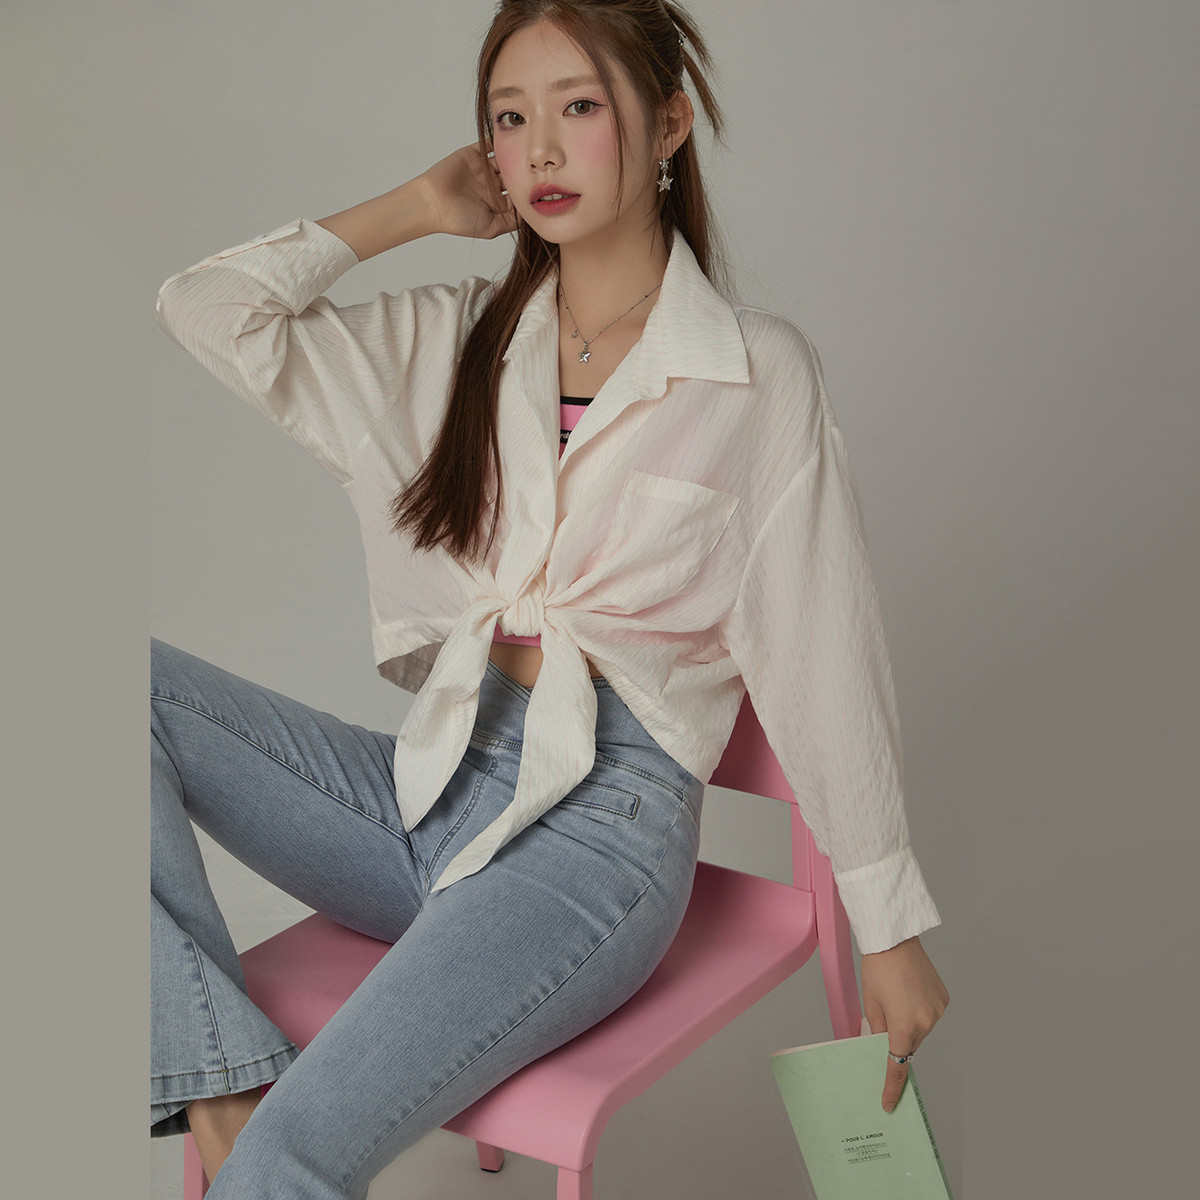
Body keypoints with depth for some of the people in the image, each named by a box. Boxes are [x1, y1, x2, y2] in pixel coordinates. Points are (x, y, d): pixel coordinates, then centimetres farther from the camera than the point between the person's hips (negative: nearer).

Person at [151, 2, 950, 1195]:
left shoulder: (759, 373, -2)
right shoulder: (463, 339, 11)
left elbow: (829, 663, 0)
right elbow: (207, 306, 5)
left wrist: (890, 929, 4)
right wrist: (417, 207, 8)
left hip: (602, 822, -6)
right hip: (431, 782, 6)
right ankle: (226, 1076, -15)